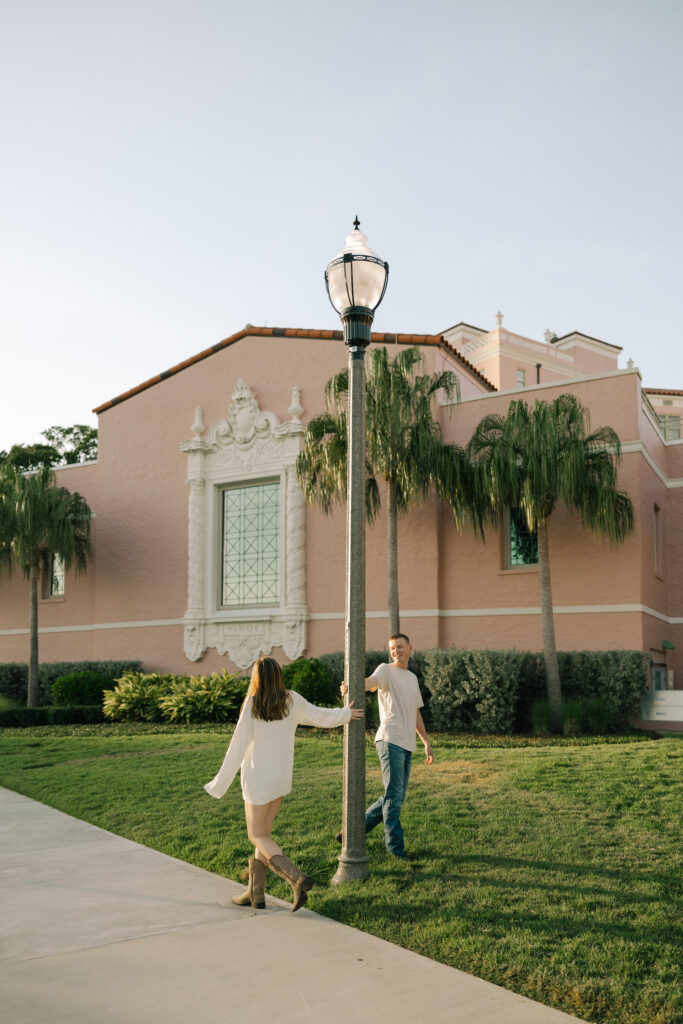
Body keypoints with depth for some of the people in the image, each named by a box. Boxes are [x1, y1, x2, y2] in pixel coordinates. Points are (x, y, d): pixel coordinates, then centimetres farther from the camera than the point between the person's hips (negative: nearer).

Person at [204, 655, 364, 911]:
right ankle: (255, 892, 20)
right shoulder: (292, 701, -3)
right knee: (262, 833, 16)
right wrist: (346, 713, 32)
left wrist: (220, 784, -8)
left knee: (258, 837, 3)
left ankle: (298, 878, -16)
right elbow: (321, 717, 11)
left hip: (258, 781, -5)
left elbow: (238, 745, -15)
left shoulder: (252, 705, -16)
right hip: (282, 779, 6)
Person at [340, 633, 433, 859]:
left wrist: (427, 743, 25)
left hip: (407, 746, 7)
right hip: (390, 741, -7)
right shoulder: (386, 670, 0)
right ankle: (395, 847, 1)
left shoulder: (413, 678, 22)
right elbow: (371, 681, -23)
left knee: (396, 798, 9)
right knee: (394, 795, -8)